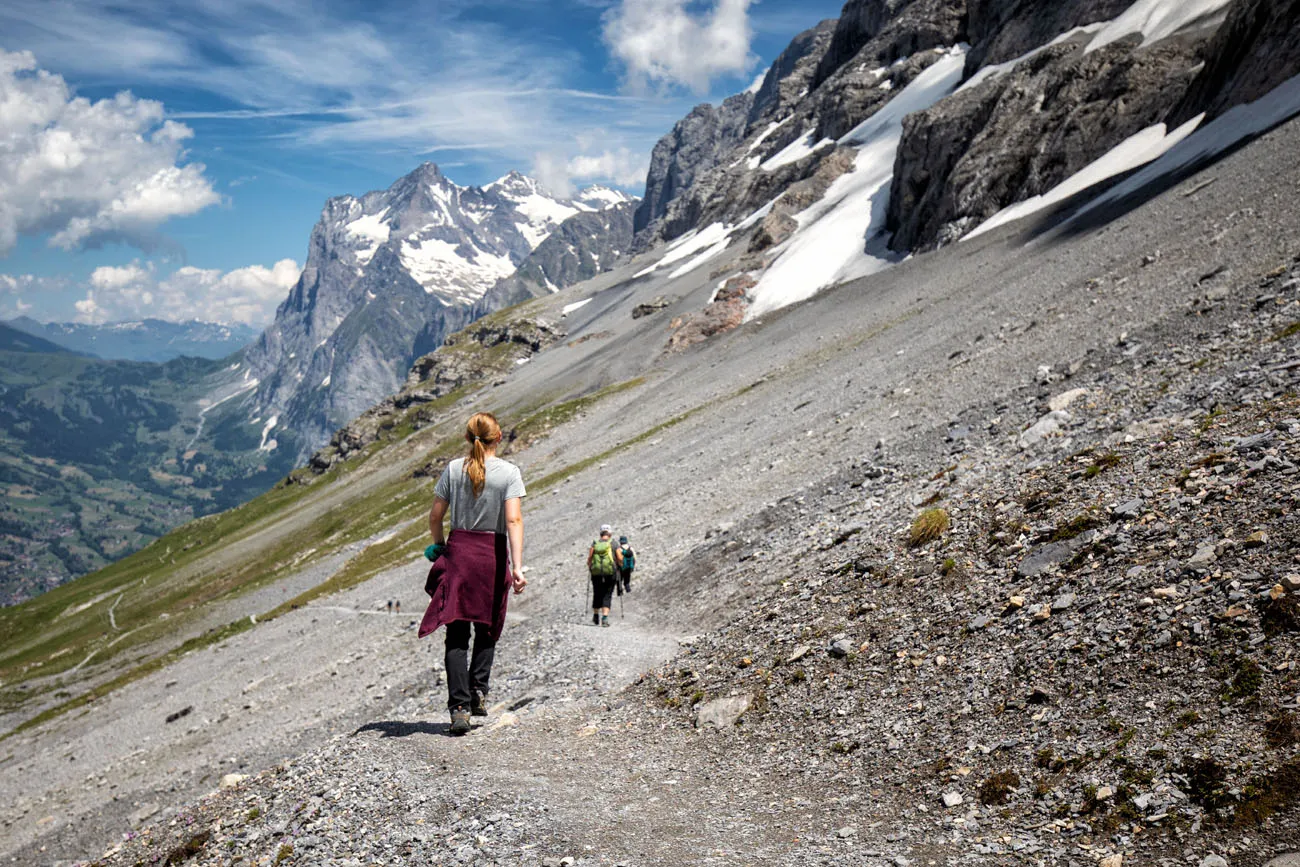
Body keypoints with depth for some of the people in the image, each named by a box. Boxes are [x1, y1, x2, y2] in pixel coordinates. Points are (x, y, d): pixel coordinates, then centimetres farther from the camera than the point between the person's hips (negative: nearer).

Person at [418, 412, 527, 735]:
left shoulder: (454, 469, 2)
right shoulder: (509, 472, -5)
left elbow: (435, 516, 3)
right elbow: (514, 520, -14)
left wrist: (439, 546, 21)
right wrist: (517, 566, -17)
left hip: (458, 550, 1)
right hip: (493, 555, -1)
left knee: (457, 633, 2)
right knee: (487, 629, 18)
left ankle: (459, 705, -5)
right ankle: (478, 690, 6)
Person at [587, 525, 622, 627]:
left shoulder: (594, 544, 2)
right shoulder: (613, 544, -1)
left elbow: (589, 559, -3)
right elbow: (620, 560, -3)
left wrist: (589, 568, 15)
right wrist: (620, 565, 17)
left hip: (596, 573, 2)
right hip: (610, 573, -2)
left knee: (597, 595, 16)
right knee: (607, 596, 1)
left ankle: (596, 618, 25)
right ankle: (605, 617, -14)